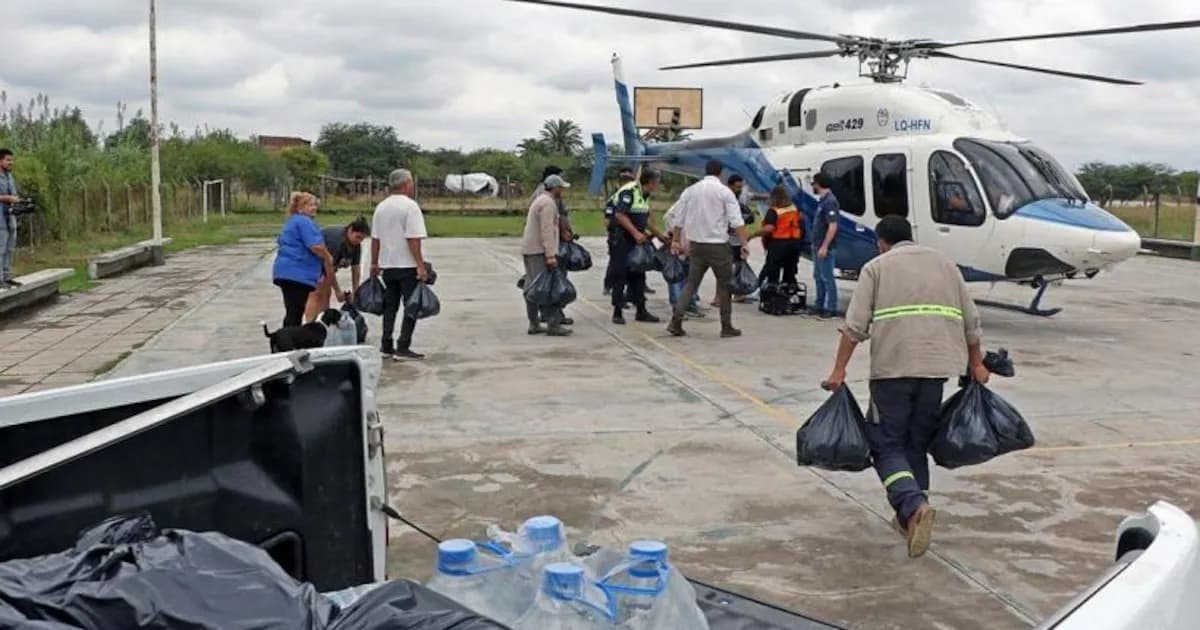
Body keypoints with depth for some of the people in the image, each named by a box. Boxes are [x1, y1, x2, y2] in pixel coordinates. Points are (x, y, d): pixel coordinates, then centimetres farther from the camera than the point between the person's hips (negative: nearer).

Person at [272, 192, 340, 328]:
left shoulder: (292, 221, 22)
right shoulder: (305, 222, -11)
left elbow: (281, 241, 32)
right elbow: (316, 246, -21)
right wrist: (327, 258, -3)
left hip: (285, 271, 10)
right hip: (297, 273, -10)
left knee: (292, 312, 13)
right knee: (295, 313, -9)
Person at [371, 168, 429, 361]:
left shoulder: (381, 207, 8)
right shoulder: (410, 206, -13)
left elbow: (375, 239, 11)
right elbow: (413, 239, -18)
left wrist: (374, 264, 18)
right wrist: (421, 265, -17)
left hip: (387, 265, 7)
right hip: (408, 266, -7)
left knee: (390, 305, 15)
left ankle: (386, 345, 17)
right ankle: (402, 348, -5)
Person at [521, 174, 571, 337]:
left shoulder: (540, 200, 20)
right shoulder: (548, 203, -13)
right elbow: (547, 231, -21)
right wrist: (551, 255, -24)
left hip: (529, 250, 11)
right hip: (539, 251, -11)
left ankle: (534, 324, 14)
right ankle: (553, 324, -12)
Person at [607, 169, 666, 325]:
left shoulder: (645, 195, 12)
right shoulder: (628, 192, -16)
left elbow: (646, 218, 22)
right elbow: (620, 215, -24)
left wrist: (659, 235, 23)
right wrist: (636, 233, -24)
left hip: (637, 240, 9)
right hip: (622, 240, -9)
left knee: (638, 275, 11)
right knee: (619, 276, -3)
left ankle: (641, 310, 18)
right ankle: (617, 312, 3)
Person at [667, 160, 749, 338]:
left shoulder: (690, 190, 8)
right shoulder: (724, 191, -6)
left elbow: (678, 219, 11)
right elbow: (736, 221, -13)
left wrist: (676, 241, 22)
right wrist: (744, 243, -13)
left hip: (696, 245, 4)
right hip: (718, 245, -4)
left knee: (691, 284, 11)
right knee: (725, 285, 8)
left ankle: (676, 322, 1)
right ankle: (726, 327, 10)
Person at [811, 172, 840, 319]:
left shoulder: (830, 202, -17)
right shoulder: (822, 200, 14)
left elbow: (833, 226, -23)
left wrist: (824, 246, -26)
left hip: (825, 247, -10)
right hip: (818, 246, 10)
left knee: (827, 278, -5)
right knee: (818, 276, 15)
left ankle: (831, 308, -1)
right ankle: (819, 305, 23)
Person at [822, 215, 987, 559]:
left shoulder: (876, 267, 7)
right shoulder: (944, 263, 19)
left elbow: (855, 325, -3)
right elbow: (971, 321, 17)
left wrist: (839, 369, -2)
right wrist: (976, 364, 24)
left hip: (892, 366, -4)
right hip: (937, 365, 4)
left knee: (887, 443, 2)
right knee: (918, 442, 16)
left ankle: (914, 507, -19)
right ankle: (911, 516, 20)